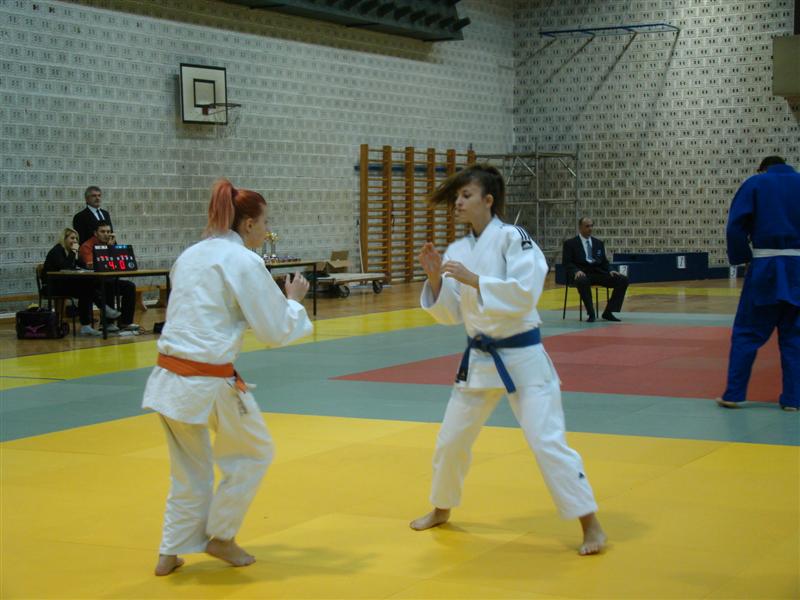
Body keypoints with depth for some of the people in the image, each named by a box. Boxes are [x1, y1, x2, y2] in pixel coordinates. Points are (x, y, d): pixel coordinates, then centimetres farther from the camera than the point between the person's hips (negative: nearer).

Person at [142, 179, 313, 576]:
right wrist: (294, 300, 12)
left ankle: (171, 553, 23)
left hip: (168, 378, 7)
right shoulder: (244, 261, -9)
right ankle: (220, 536, 24)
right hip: (210, 383, -7)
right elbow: (275, 331, -7)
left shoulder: (190, 255, 14)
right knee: (254, 453, 18)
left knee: (189, 470, 22)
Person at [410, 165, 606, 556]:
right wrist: (435, 279, -8)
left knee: (548, 442, -10)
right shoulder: (458, 251, 5)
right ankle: (441, 509, 38)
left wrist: (474, 280, -28)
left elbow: (524, 293, -24)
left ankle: (590, 525, 0)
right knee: (450, 440, 15)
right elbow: (450, 315, 7)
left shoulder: (513, 238, -13)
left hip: (522, 358, -6)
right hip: (479, 359, 7)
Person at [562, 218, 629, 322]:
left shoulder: (598, 243, 21)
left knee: (623, 280, -16)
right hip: (581, 274, -5)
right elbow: (566, 263, -2)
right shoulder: (570, 243, 7)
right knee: (583, 281, -42)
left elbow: (604, 262, 19)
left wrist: (610, 271, -3)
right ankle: (590, 314, -30)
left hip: (598, 273, 5)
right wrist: (577, 271, -22)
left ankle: (609, 312, -12)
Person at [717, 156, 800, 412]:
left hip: (766, 267, -2)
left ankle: (733, 394, 6)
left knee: (746, 333, 6)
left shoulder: (755, 183, 4)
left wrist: (743, 257, 6)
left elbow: (736, 226, -6)